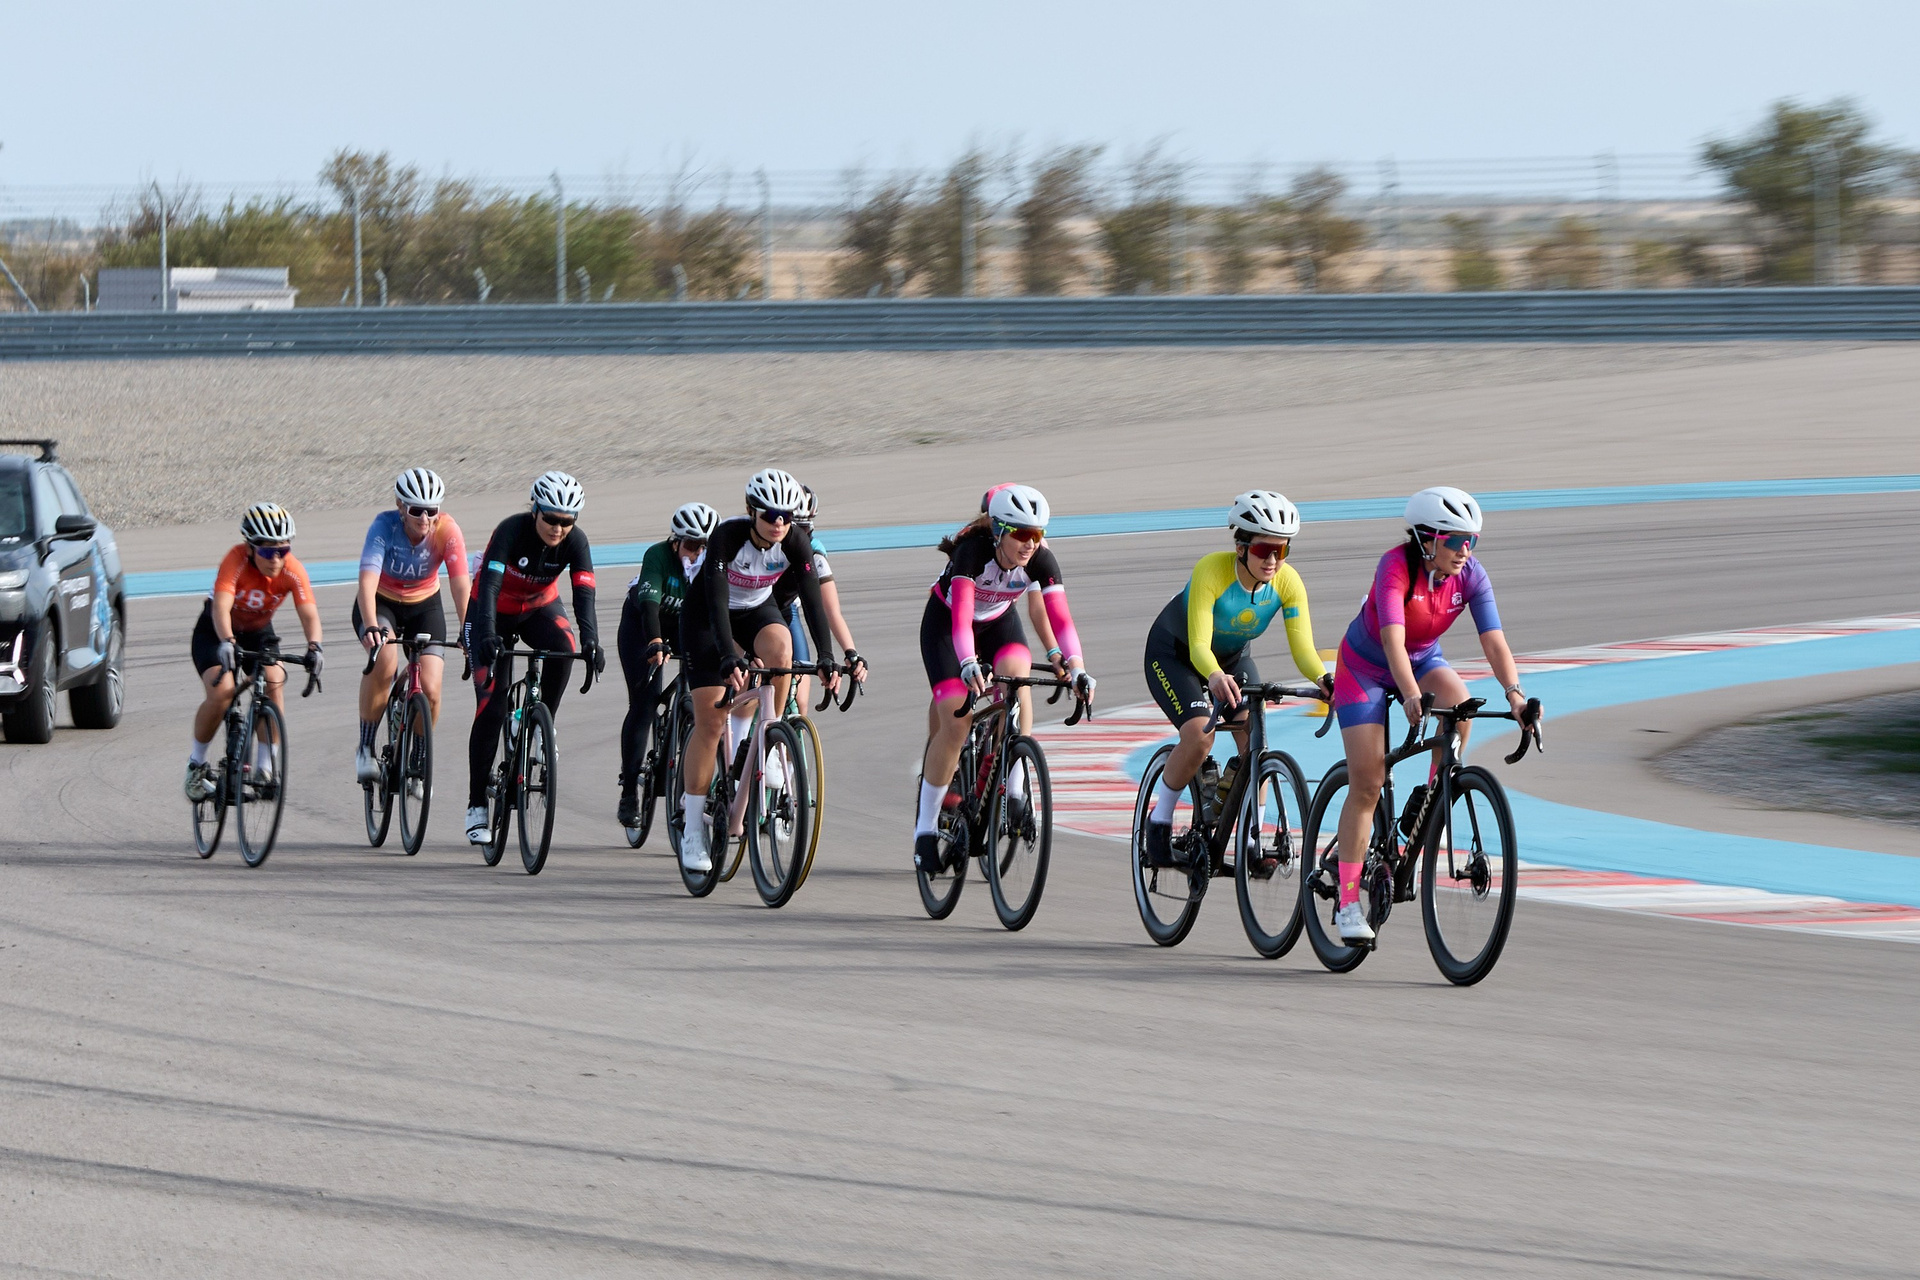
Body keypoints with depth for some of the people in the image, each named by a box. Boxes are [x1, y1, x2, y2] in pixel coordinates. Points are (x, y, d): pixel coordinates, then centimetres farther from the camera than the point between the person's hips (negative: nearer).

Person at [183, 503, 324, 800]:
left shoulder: (292, 570, -23)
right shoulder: (236, 561, -31)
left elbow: (309, 612, -33)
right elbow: (221, 607, -43)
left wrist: (314, 646, -53)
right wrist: (227, 642, -62)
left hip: (259, 633, 3)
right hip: (215, 632, -3)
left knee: (274, 684, -23)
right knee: (221, 693, -24)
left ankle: (265, 767, -10)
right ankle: (196, 764, -1)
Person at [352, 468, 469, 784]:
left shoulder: (446, 531, -24)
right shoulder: (384, 526, -28)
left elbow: (462, 586, -30)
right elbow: (367, 581, -39)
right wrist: (370, 627, -55)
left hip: (424, 606, 2)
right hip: (381, 603, -2)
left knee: (430, 691, -14)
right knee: (384, 659, -33)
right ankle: (365, 748, -18)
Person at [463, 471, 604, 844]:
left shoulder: (575, 541, -21)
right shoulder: (512, 531, -30)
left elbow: (584, 594, -31)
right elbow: (489, 585, -40)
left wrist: (590, 639, -48)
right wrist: (486, 636, -55)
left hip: (539, 608, 3)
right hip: (495, 613, -3)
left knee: (563, 646, -33)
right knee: (492, 708, -12)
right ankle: (476, 806, -5)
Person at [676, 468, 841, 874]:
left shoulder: (795, 542, -21)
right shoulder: (728, 536, -31)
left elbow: (812, 600, -25)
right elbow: (716, 599, -39)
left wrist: (827, 658, -37)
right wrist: (729, 658, -52)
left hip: (757, 610, 3)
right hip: (706, 616, -3)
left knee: (780, 647, -34)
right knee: (710, 719, -10)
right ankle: (693, 828, -1)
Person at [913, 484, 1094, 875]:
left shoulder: (1041, 559, -24)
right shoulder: (972, 550, -35)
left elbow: (1061, 618, -32)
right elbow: (961, 618, -45)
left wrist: (1077, 667, -49)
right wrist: (968, 664, -63)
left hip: (998, 622, 3)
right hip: (944, 623, -3)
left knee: (1017, 677, -30)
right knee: (955, 725, -16)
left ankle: (1014, 790, -20)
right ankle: (926, 828, -4)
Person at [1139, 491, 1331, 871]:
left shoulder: (1287, 582, -23)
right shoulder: (1212, 570, -34)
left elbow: (1302, 647, -27)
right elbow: (1198, 644, -40)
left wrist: (1324, 679, -48)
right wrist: (1215, 678, -61)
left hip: (1233, 658, 4)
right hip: (1174, 655, -4)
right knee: (1199, 736, -26)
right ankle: (1159, 821, -6)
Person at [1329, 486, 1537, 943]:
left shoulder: (1471, 576, -18)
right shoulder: (1396, 567, -31)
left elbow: (1494, 640, -25)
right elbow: (1393, 639, -42)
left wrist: (1513, 692, -42)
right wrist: (1410, 696, -57)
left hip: (1423, 661, 4)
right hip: (1366, 668, -4)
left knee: (1457, 700, -32)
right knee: (1366, 785, -11)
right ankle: (1348, 903, -5)